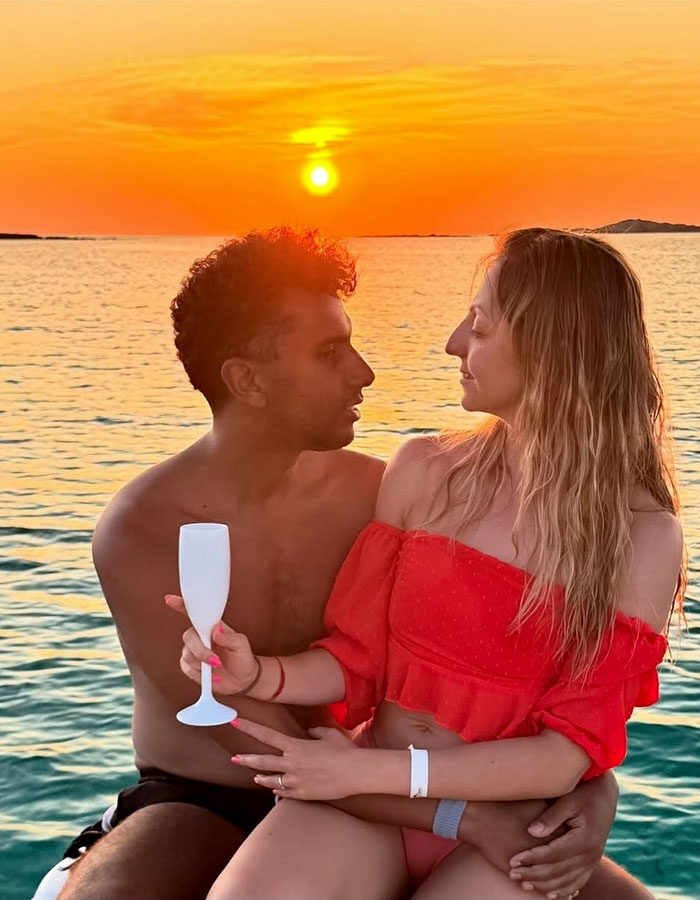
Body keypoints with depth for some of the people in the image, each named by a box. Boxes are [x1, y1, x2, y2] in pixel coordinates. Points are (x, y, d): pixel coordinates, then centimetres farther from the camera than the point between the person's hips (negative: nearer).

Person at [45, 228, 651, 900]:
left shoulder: (372, 492, -6)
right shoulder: (139, 534, -17)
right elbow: (273, 749, -22)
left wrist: (593, 780, -20)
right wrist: (471, 817, -30)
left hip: (365, 794, 4)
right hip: (198, 808, -4)